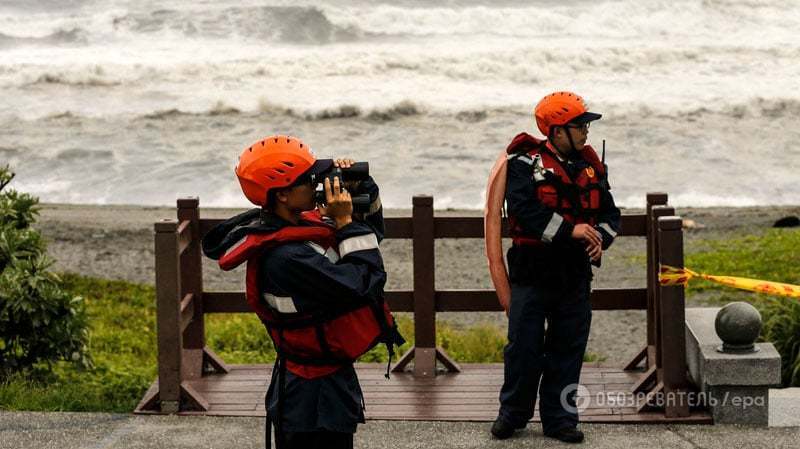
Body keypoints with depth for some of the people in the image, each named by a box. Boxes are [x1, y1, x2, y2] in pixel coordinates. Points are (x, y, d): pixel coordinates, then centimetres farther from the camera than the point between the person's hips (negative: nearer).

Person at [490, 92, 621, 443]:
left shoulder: (589, 165, 11)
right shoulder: (526, 163, -7)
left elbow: (609, 212, 13)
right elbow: (524, 210, -21)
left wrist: (600, 237, -9)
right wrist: (569, 230, -25)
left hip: (575, 273, 5)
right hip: (533, 270, -5)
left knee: (568, 348, 9)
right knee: (524, 345, 2)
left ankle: (560, 417, 19)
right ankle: (512, 413, 18)